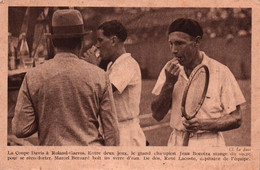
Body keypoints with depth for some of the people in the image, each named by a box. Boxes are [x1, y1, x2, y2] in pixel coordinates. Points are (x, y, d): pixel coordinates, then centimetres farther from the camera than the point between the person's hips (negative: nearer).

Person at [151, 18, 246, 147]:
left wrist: (203, 124, -19)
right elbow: (157, 115, -1)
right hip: (176, 143, 4)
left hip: (209, 144, -3)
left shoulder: (221, 72, -8)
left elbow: (236, 119, -5)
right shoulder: (170, 70, 3)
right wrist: (169, 83, -14)